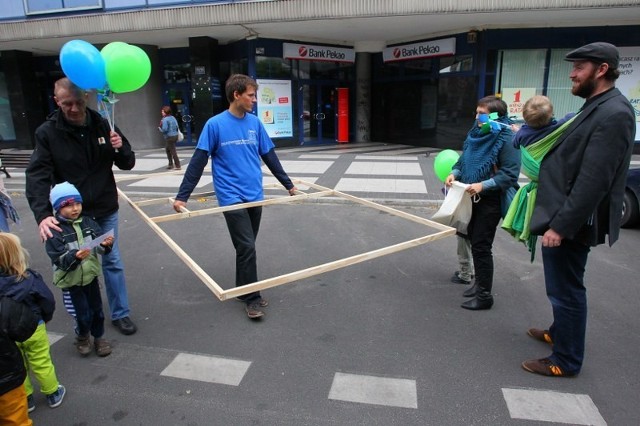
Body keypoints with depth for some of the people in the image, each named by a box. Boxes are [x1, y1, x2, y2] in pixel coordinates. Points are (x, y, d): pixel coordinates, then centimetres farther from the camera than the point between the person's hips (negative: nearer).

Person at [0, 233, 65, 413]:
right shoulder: (29, 278, -25)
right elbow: (48, 301, -16)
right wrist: (46, 317, 4)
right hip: (33, 328, -2)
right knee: (42, 363, 15)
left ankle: (25, 399, 36)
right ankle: (53, 393, 31)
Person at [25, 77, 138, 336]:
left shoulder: (103, 125, -3)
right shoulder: (47, 132, -8)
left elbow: (127, 164, 3)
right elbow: (37, 175, -14)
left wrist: (120, 148, -20)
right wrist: (42, 214, -28)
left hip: (106, 210, 2)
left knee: (112, 262, 9)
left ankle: (120, 314, 24)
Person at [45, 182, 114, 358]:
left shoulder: (87, 222, -4)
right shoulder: (55, 230, -16)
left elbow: (99, 246, -4)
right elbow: (59, 259, -20)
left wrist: (105, 244, -26)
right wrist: (75, 256, -37)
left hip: (90, 274, 4)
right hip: (71, 279, -4)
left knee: (96, 310, 15)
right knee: (83, 314, 4)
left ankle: (98, 337, 37)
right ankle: (82, 337, 33)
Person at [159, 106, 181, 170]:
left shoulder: (165, 119, -15)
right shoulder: (173, 118, 9)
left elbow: (164, 129, -19)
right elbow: (177, 127, 9)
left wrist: (160, 128, -1)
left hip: (169, 137, -9)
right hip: (175, 135, 9)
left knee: (173, 151, -4)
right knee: (167, 150, 22)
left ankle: (178, 166, -1)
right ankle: (170, 164, 26)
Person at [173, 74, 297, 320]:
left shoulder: (255, 123, 6)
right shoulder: (215, 124, -7)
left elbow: (269, 156, 13)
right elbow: (198, 162, -7)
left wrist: (288, 184, 17)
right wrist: (182, 196, -10)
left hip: (255, 196, 5)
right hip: (232, 198, -5)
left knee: (246, 247, 13)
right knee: (247, 247, -8)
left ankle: (243, 291, 28)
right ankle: (252, 297, 8)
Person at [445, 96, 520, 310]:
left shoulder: (506, 139, -15)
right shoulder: (475, 134, 6)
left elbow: (510, 174, -19)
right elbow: (463, 160, 15)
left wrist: (483, 185, -27)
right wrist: (454, 174, -5)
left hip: (490, 201, -8)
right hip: (472, 198, 8)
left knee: (481, 246, -3)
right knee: (474, 241, 17)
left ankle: (484, 295, 11)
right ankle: (480, 283, 35)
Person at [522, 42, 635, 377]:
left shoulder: (613, 113, -19)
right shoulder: (596, 107, 12)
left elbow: (593, 181, -25)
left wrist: (560, 225, -24)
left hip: (571, 222, -10)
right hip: (562, 215, 10)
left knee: (566, 290, 3)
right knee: (563, 287, 24)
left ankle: (566, 360, 19)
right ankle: (559, 332, 44)